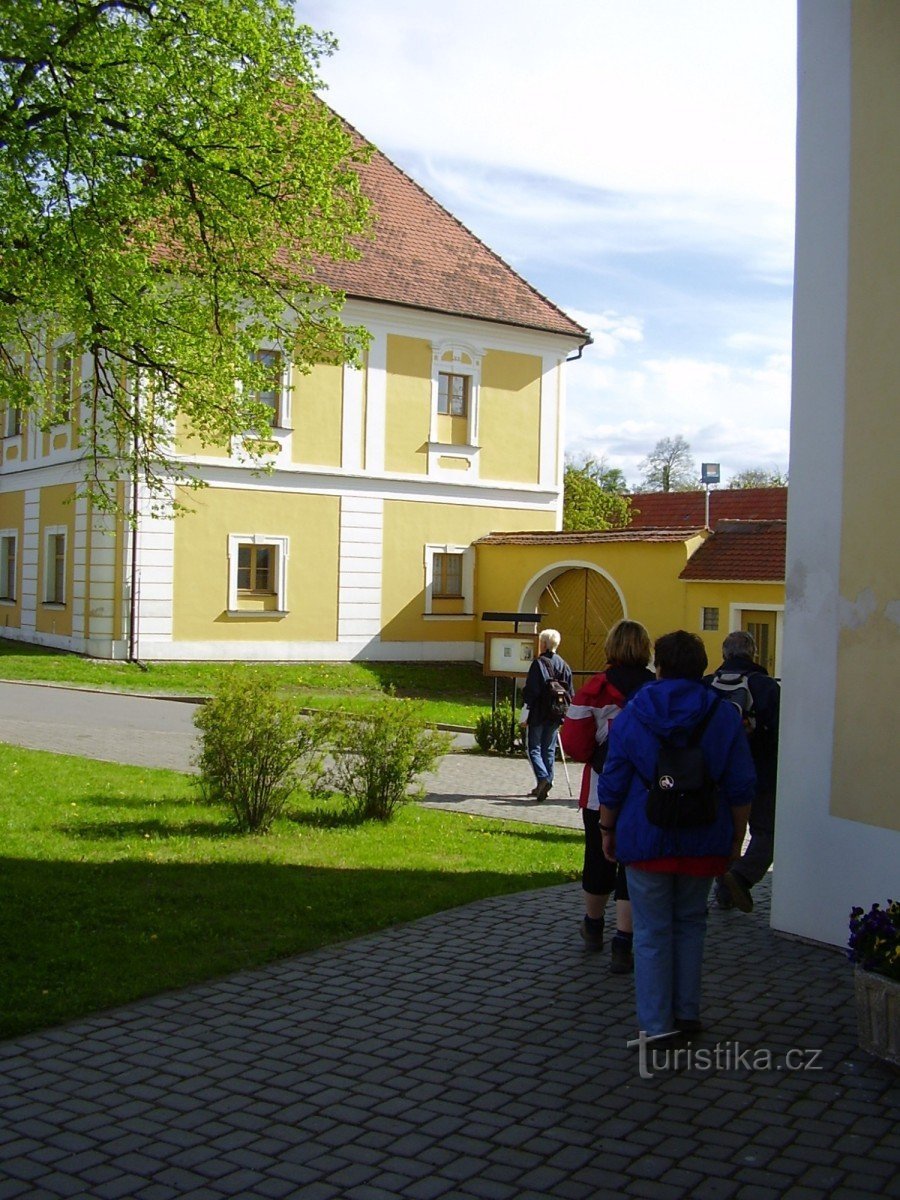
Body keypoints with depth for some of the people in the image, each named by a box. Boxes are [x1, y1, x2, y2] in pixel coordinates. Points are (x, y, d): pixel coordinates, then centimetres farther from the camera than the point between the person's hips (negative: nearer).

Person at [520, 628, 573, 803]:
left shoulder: (538, 663, -12)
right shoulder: (563, 665, 7)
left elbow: (531, 691, -15)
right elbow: (570, 693, 11)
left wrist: (525, 715, -10)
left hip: (538, 714, -6)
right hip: (555, 715, 6)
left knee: (534, 747, 1)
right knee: (549, 749, 13)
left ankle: (543, 778, -19)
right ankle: (546, 785, 16)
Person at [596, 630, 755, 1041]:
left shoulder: (631, 715, -4)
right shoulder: (724, 715, -1)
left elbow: (612, 784, -2)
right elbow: (741, 786, -1)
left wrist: (607, 830, 10)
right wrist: (735, 837, 9)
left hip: (646, 838, -2)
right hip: (704, 840, 2)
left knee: (652, 931, 5)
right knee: (690, 923, 18)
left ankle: (657, 1023, 8)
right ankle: (686, 1012, 22)